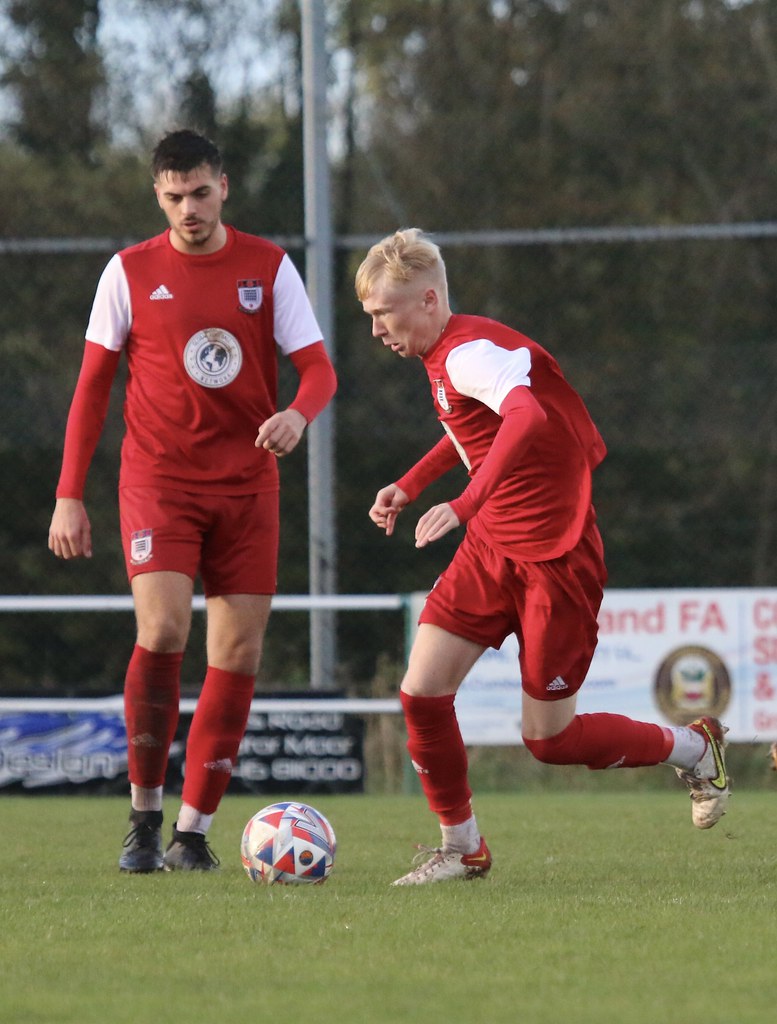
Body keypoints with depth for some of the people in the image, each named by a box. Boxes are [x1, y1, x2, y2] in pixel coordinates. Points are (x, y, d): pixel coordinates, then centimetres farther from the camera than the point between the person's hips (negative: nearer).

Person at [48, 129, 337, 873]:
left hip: (246, 484, 2)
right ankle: (143, 817, -7)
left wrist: (298, 414, -24)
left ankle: (194, 830, 8)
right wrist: (69, 494, -1)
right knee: (162, 629, -20)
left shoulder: (269, 268, 3)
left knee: (238, 653, -1)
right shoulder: (129, 272, 1)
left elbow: (318, 368, 1)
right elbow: (92, 385, 5)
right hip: (157, 477, -2)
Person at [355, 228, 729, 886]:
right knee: (422, 693, -5)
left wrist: (465, 504, -52)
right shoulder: (445, 354, 8)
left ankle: (694, 749, 24)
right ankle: (462, 849, 10)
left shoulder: (470, 351, -22)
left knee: (550, 739, 0)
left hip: (556, 558, -8)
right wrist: (409, 486, 24)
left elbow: (526, 415, -44)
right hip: (491, 550, 8)